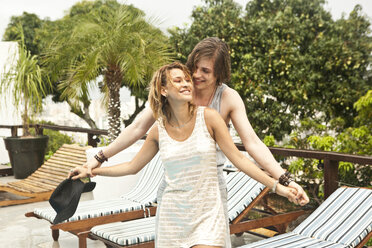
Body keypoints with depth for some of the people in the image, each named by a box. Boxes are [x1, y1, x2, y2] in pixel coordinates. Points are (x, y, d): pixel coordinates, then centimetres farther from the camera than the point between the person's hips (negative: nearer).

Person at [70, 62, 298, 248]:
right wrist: (91, 171, 15)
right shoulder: (159, 130, 0)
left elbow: (238, 159, -5)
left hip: (207, 214, -2)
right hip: (172, 215, 2)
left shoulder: (208, 117, -7)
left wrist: (277, 186, -8)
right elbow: (133, 166, 14)